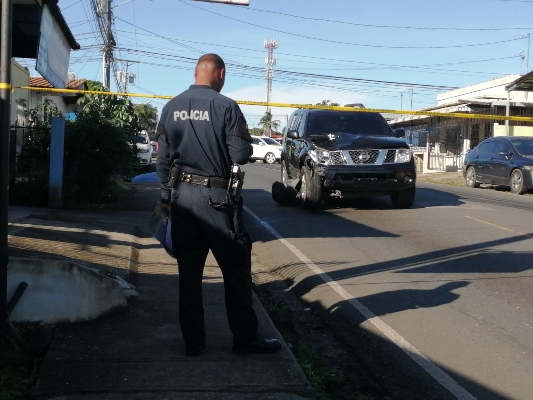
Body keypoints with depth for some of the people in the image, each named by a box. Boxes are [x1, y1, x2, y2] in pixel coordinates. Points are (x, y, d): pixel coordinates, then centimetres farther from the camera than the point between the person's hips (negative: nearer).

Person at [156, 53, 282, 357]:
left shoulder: (171, 108, 5)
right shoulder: (225, 106, -11)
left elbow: (163, 156, 7)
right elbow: (242, 155, -12)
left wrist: (166, 194, 15)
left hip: (182, 195, 5)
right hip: (216, 196, -5)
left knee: (189, 272, 11)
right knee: (236, 270, 6)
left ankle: (193, 341, 17)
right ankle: (246, 338, 13)